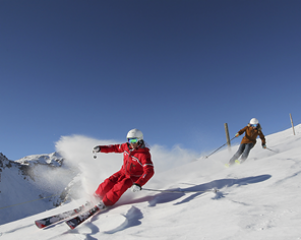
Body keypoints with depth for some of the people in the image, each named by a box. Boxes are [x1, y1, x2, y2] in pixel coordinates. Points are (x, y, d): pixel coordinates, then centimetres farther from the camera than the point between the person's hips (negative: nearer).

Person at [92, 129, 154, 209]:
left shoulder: (144, 155, -29)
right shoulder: (127, 146, -10)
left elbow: (149, 171, -35)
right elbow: (116, 148, 9)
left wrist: (139, 184, -47)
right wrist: (101, 148, 3)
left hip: (134, 177, -5)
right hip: (123, 172, 6)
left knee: (120, 187, -25)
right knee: (109, 182, -9)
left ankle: (104, 204, -12)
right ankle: (95, 198, 10)